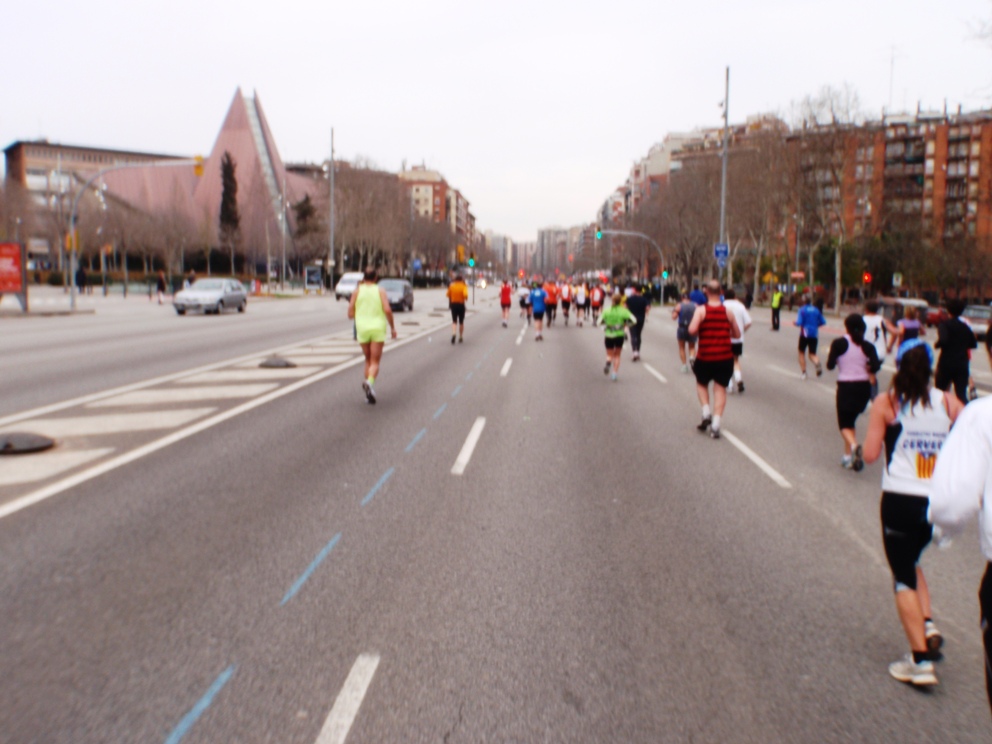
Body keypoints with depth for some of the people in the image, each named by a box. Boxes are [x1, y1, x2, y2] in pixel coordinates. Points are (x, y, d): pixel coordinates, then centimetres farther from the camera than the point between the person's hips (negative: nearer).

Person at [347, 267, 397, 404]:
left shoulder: (357, 291, 3)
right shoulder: (380, 290, -1)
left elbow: (350, 314, 0)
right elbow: (387, 310, -12)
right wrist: (393, 327, -2)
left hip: (362, 329, 2)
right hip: (378, 328, -2)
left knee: (368, 360, 17)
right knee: (375, 362, 0)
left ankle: (369, 391, 15)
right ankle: (370, 382, -28)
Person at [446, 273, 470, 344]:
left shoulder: (451, 285, 0)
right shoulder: (463, 286, -10)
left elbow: (448, 295, 6)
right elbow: (465, 294, -24)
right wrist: (466, 299, -4)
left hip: (453, 304, 2)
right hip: (461, 305, -2)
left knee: (454, 321, 6)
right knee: (461, 322, 14)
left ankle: (454, 334, -21)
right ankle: (461, 337, 23)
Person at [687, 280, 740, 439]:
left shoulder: (701, 310, -7)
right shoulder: (727, 312, 2)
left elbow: (692, 330, -20)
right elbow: (737, 334, 9)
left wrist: (700, 331, 1)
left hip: (705, 357, -1)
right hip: (725, 357, 2)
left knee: (701, 384, 21)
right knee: (720, 388, 6)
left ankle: (706, 412, 3)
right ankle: (715, 424, -2)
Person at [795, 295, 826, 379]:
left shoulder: (802, 310, -7)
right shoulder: (816, 310, 5)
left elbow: (799, 322, -16)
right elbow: (823, 322, 7)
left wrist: (795, 323, 5)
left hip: (805, 334, -3)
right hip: (814, 335, 3)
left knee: (801, 353, 14)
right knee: (812, 354, 6)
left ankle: (804, 372, 10)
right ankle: (818, 364, -28)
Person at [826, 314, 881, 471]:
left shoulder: (839, 343, -8)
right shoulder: (867, 346, 0)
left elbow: (830, 365, -11)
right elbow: (876, 366, -11)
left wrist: (835, 357, 10)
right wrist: (868, 371, 11)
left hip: (845, 387, -3)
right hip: (863, 387, 4)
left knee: (844, 423, 3)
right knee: (851, 420, 20)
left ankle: (854, 445, -27)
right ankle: (848, 455, 21)